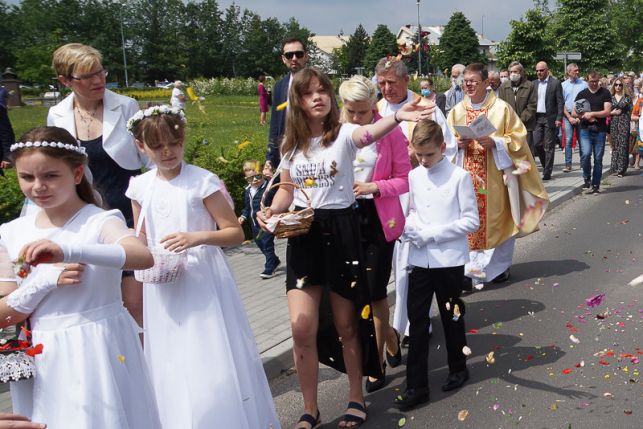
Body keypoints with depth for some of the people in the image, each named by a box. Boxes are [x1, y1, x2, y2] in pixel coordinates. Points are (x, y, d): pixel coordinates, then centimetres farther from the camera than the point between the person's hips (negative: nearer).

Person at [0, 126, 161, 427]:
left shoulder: (100, 222, -10)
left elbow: (144, 257, -32)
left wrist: (68, 251, -42)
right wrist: (44, 282, -16)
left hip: (99, 352, -3)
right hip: (43, 361, 4)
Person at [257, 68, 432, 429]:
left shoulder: (343, 133, -7)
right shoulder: (292, 143, 5)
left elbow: (368, 134, -31)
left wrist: (397, 117, -52)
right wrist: (272, 212, -5)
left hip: (341, 232, -3)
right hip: (303, 234, 3)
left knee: (346, 324, 8)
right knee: (302, 326, -4)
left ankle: (357, 398, 30)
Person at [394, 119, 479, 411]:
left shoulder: (459, 177, -9)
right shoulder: (413, 176, 4)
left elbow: (472, 220, -10)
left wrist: (432, 233, -16)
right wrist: (409, 226, -9)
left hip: (449, 259, -4)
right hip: (420, 259, 4)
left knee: (451, 317, 13)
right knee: (417, 321, 5)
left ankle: (458, 368, 36)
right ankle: (416, 385, 13)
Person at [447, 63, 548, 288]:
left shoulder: (501, 108, -2)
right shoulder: (457, 111, 8)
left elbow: (518, 137, -3)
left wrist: (495, 142, -18)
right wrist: (457, 143, -9)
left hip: (495, 176, -2)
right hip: (467, 176, 3)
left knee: (496, 219, 6)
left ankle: (500, 265, 23)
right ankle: (470, 268, 5)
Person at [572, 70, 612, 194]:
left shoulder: (605, 93, 4)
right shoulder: (582, 94, 9)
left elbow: (607, 112, -5)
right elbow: (574, 113, 7)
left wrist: (591, 114, -12)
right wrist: (586, 117, -8)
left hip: (600, 130, 0)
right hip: (585, 130, 0)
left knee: (598, 159, 3)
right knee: (586, 154, -19)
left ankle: (595, 185, 13)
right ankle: (587, 178, 5)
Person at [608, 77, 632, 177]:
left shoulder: (627, 97, 5)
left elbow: (630, 111, 6)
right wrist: (612, 113, -7)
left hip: (624, 123, -2)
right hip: (613, 123, 2)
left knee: (623, 146, -6)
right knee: (615, 146, 4)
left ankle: (621, 169, -3)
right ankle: (615, 169, 10)